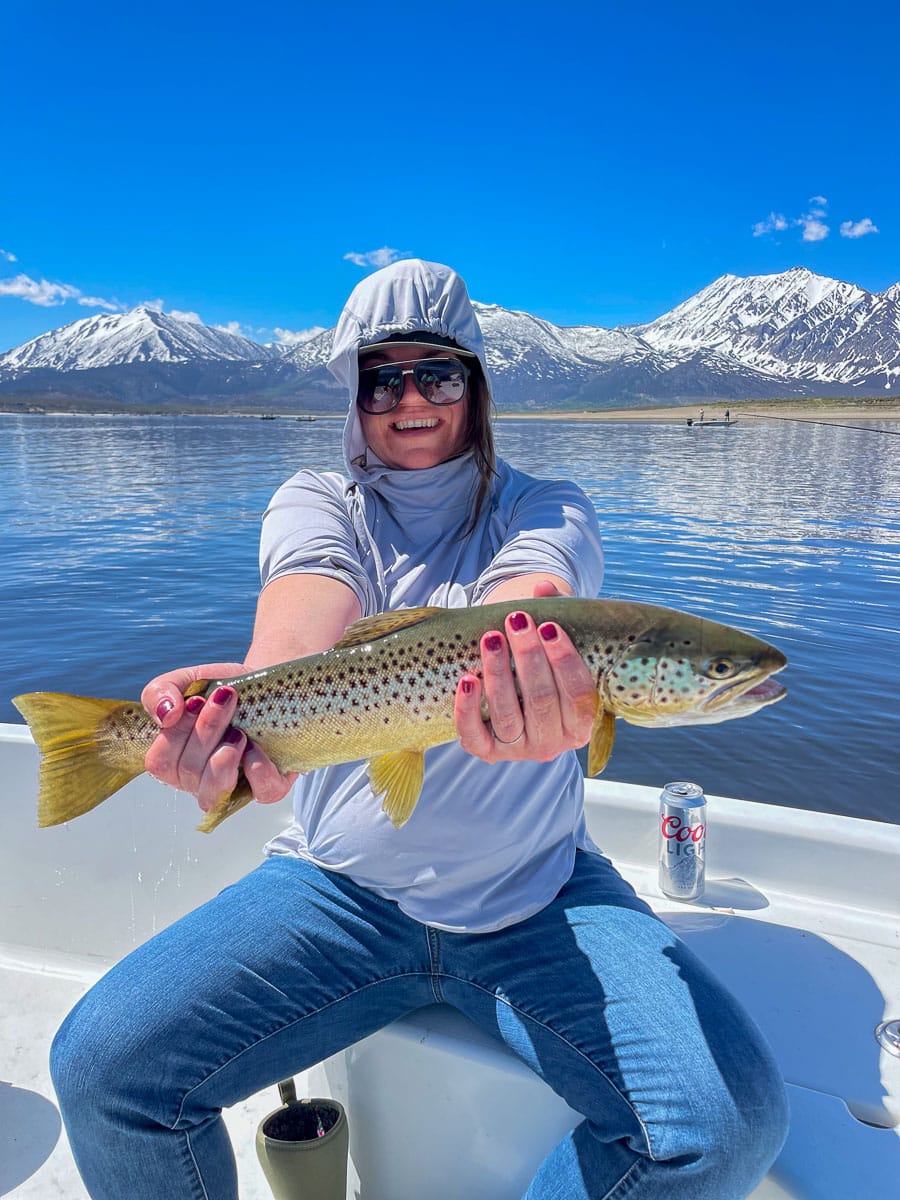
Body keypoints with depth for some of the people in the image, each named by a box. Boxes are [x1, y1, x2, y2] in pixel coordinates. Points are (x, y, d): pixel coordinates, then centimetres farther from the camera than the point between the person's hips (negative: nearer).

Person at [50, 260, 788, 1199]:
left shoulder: (548, 513, 1)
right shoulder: (315, 503, 4)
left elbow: (526, 607, -24)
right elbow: (306, 618, -20)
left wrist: (518, 700, -49)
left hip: (536, 896, 0)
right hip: (340, 883, 1)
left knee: (728, 1121, -18)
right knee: (101, 1062, -14)